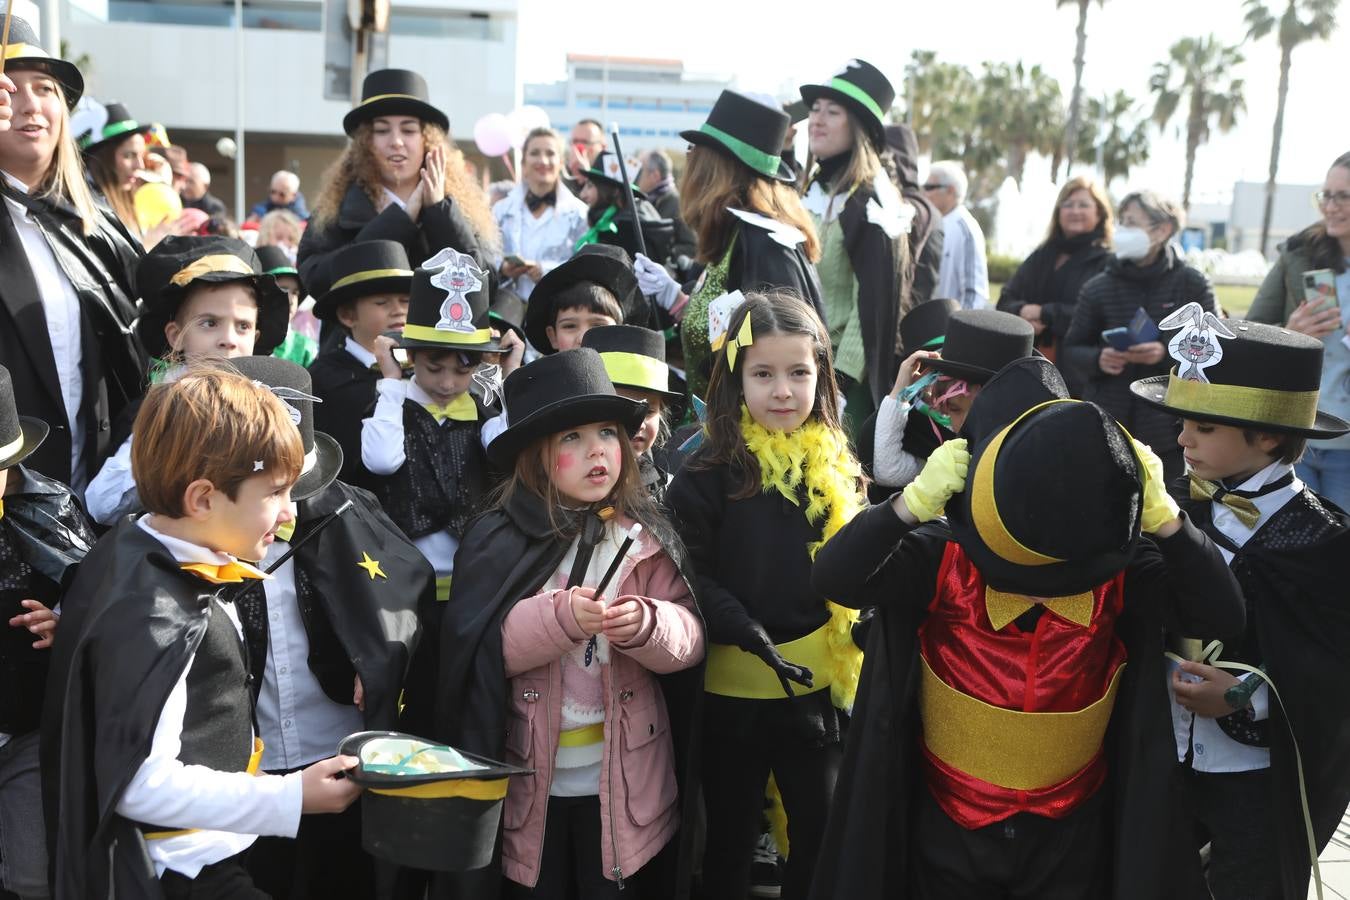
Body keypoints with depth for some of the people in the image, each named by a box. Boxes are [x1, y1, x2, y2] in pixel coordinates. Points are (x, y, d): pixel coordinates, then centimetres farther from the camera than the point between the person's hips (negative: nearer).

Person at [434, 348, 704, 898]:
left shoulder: (646, 536, -2)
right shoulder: (499, 540, -6)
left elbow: (690, 638, -6)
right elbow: (479, 650, -13)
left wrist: (647, 626, -27)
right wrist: (559, 617, -28)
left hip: (626, 778, 1)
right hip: (530, 777, -1)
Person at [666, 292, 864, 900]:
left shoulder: (837, 467, 1)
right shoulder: (709, 472, -11)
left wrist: (859, 618, -9)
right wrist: (746, 634, -25)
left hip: (818, 682, 3)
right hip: (731, 689, -3)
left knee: (824, 832, 14)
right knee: (731, 836, 13)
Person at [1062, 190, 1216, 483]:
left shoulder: (1192, 284, 0)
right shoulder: (1098, 288, 4)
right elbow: (1071, 349, 9)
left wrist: (1167, 353, -18)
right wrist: (1097, 359, -12)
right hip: (1106, 428, 2)